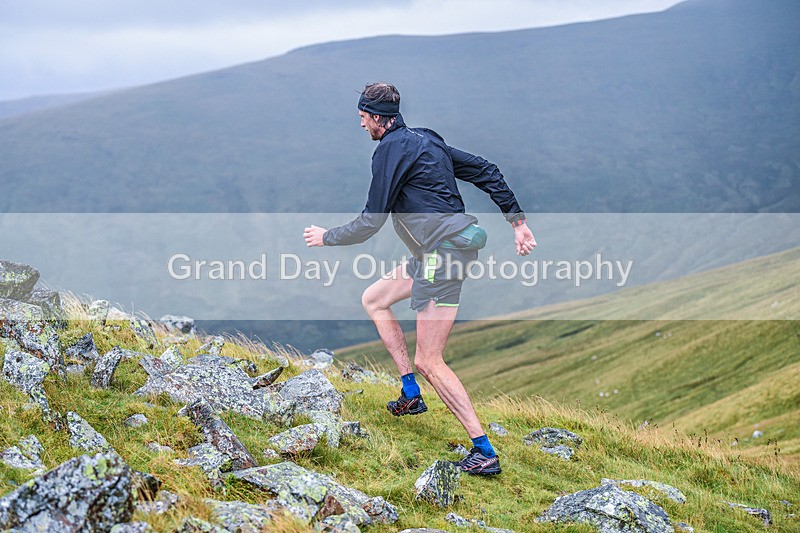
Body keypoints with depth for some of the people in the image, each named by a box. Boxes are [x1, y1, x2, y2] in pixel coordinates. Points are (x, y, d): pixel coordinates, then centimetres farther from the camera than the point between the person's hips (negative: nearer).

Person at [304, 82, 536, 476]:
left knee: (429, 363, -7)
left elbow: (371, 222, -10)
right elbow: (486, 171, 17)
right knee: (373, 299, 22)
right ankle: (411, 394, 21)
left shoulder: (391, 148, -10)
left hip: (444, 251, -10)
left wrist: (326, 237, 7)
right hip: (435, 254, 10)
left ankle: (484, 453, -7)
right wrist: (518, 222, 17)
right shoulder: (424, 140, 17)